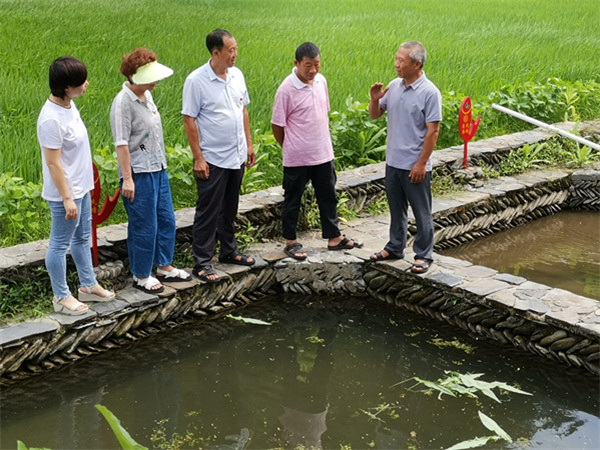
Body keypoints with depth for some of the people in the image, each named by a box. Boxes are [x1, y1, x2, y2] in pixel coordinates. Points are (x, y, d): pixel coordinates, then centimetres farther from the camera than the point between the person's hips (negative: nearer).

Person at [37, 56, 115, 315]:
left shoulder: (69, 104, 2)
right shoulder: (51, 119, -26)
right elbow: (53, 163, -23)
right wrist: (67, 198, -20)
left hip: (81, 187, 10)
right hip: (65, 193, -9)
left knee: (82, 238, 21)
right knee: (60, 244, 6)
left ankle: (88, 286, 36)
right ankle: (61, 297, 20)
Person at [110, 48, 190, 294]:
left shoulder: (146, 95, 8)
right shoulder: (123, 102, -17)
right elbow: (122, 143, -19)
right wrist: (127, 179, -20)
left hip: (158, 169, 9)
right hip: (139, 173, -9)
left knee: (167, 220, 17)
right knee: (144, 227, 1)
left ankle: (164, 266, 33)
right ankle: (141, 276, 17)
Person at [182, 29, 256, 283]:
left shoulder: (237, 75, 5)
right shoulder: (196, 81, -15)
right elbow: (189, 120, -13)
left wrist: (249, 144, 14)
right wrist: (198, 158, -15)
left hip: (237, 157, 6)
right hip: (212, 160, -6)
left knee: (230, 209, 18)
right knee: (208, 212, 0)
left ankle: (229, 251, 32)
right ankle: (202, 263, 9)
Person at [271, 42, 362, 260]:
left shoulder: (321, 81, 2)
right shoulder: (287, 89, -17)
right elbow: (277, 125, -9)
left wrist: (324, 142, 13)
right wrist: (291, 149, 2)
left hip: (323, 154, 6)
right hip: (297, 158, -6)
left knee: (328, 196, 16)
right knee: (292, 200, 8)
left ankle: (334, 238, 29)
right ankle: (291, 242, 22)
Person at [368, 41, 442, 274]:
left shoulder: (429, 92, -14)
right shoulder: (394, 86, 6)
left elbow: (433, 131, -15)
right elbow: (375, 115, 15)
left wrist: (421, 163, -17)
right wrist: (375, 99, -7)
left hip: (415, 166, -7)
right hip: (393, 161, 7)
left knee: (422, 213, 5)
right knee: (396, 209, 19)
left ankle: (423, 255, 16)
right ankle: (395, 247, 33)